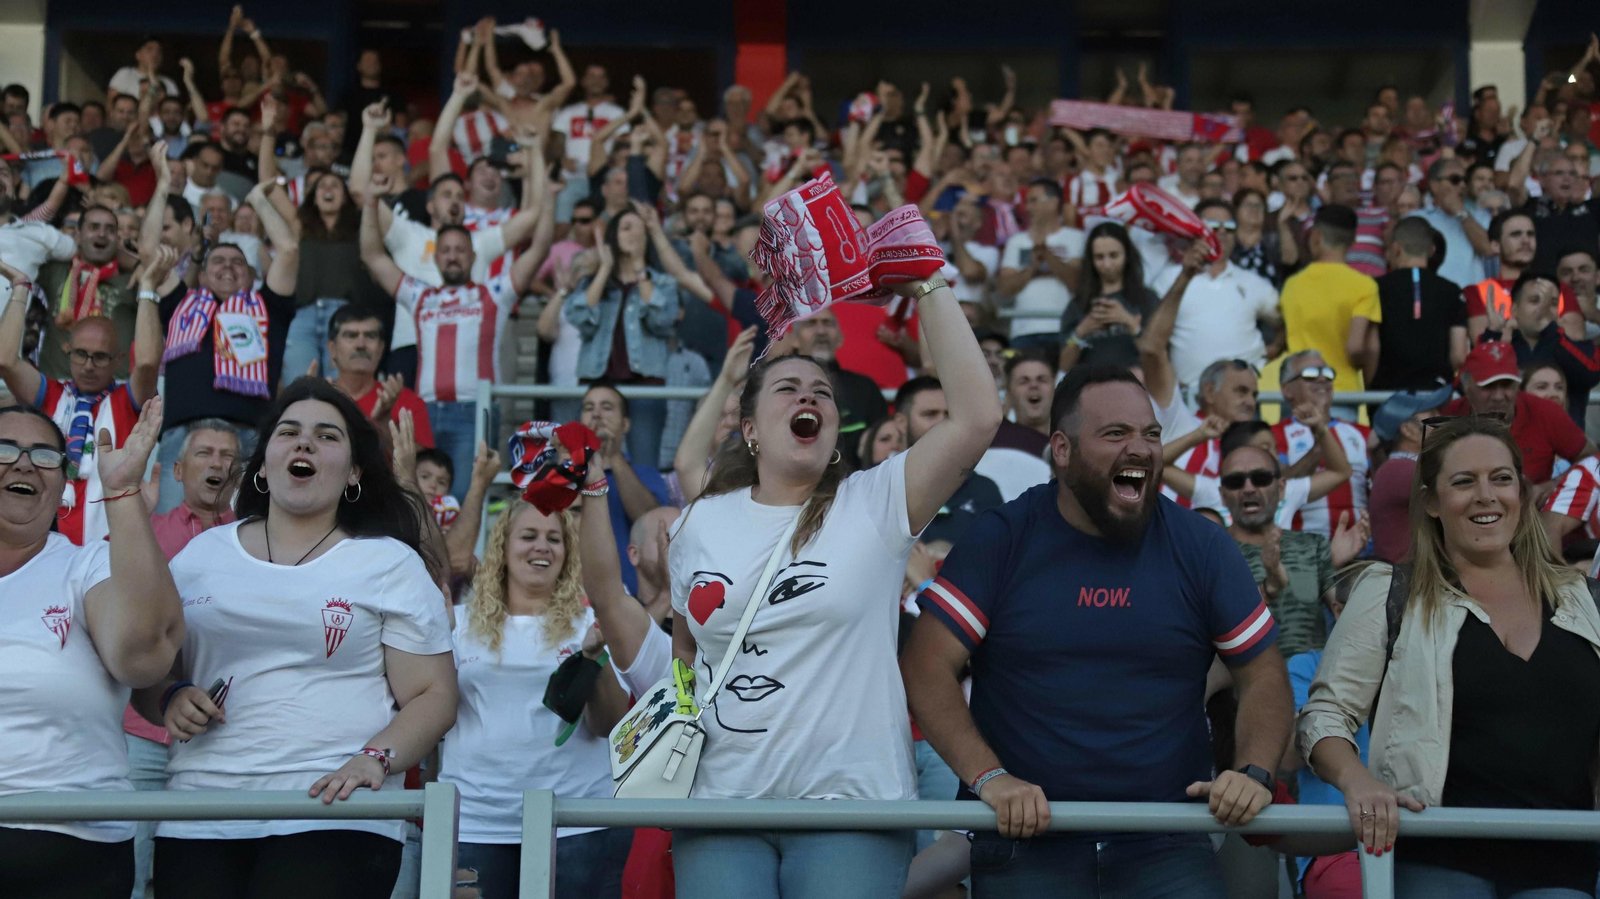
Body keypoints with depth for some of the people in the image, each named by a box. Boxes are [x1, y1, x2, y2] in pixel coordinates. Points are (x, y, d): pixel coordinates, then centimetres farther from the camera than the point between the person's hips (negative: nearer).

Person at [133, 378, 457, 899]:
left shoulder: (391, 565, 7)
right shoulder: (201, 555, 16)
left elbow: (434, 696, 2)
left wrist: (376, 758, -15)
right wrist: (172, 699, -3)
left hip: (332, 815, -3)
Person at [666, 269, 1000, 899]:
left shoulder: (874, 505, -1)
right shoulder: (700, 523, 10)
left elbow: (978, 415, -14)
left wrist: (928, 287, -10)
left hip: (849, 803, -2)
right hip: (722, 802, 3)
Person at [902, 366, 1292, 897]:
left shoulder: (1199, 546, 3)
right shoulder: (1001, 539, -3)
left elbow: (1264, 674, 5)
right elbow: (926, 668, -8)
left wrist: (1254, 773, -13)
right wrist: (988, 776, -20)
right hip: (1026, 836, -1)